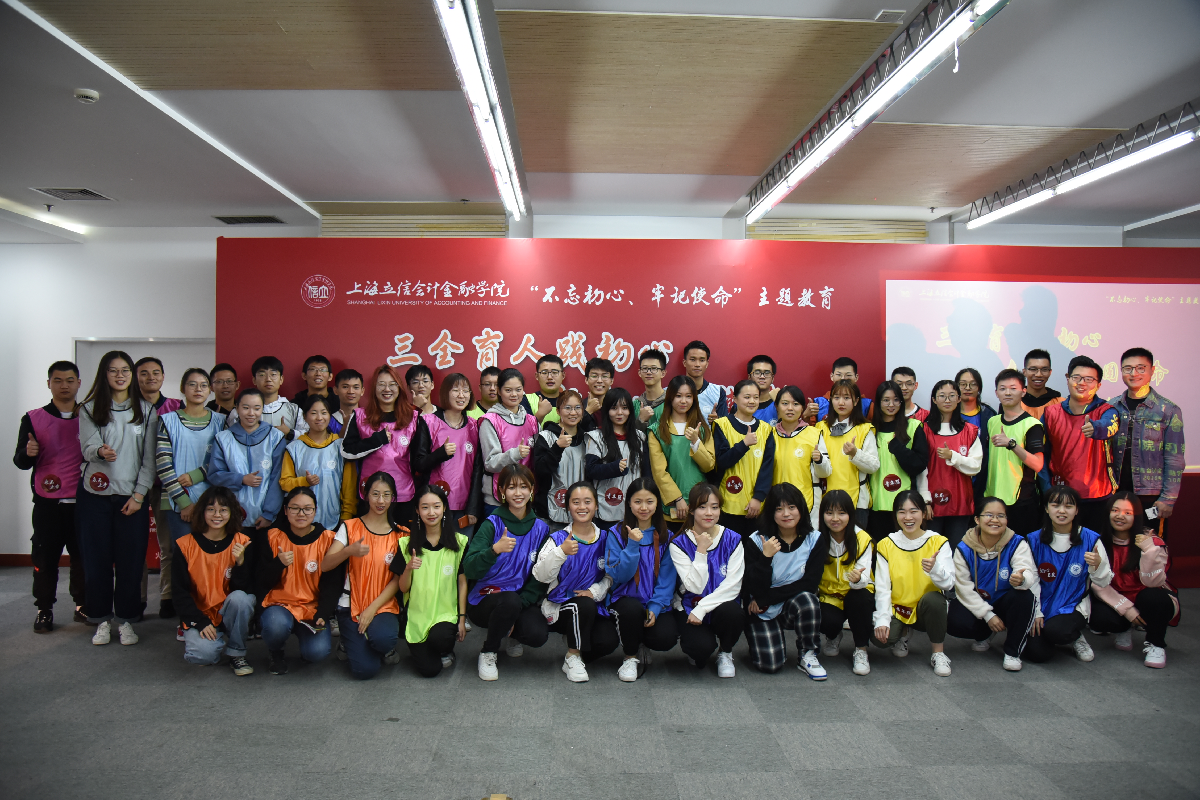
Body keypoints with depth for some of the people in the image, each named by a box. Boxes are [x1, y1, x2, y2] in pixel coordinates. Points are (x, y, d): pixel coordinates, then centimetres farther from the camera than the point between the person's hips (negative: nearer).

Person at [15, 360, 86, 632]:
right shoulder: (33, 419, 4)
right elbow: (20, 461, 1)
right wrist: (28, 453, -21)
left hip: (82, 501, 1)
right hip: (48, 502, -1)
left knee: (83, 555, 5)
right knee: (45, 557, 2)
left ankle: (83, 604, 18)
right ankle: (44, 610, 14)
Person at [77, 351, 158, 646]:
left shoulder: (146, 411, 6)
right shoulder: (90, 409, 6)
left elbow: (150, 457, 3)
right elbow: (87, 447, -6)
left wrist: (139, 495, -5)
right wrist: (101, 451, -30)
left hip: (132, 496, 0)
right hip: (95, 495, 0)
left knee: (131, 560, 0)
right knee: (97, 558, 3)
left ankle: (126, 620, 13)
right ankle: (102, 619, 17)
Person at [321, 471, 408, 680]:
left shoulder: (400, 534, 4)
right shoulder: (350, 527, 1)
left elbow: (398, 579, -1)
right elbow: (325, 565, -10)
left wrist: (373, 608, -12)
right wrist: (350, 551, -30)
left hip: (384, 606, 1)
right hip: (351, 606, -1)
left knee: (383, 638, -33)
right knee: (365, 669, -18)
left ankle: (386, 649, 5)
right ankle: (350, 645, 16)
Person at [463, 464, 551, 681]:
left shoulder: (541, 528, 2)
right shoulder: (492, 524, -8)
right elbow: (470, 570, -18)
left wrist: (522, 603, -12)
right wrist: (495, 550, -35)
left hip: (524, 600, 3)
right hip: (486, 598, -2)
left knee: (538, 634, -27)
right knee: (510, 600, -35)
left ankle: (515, 633, 12)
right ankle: (488, 652, -6)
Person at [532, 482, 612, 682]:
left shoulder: (604, 539, 3)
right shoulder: (558, 539, -6)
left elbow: (612, 575, 7)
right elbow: (541, 576, -18)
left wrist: (596, 591, -12)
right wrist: (561, 552, -33)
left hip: (594, 607, 4)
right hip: (560, 607, -4)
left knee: (608, 642, -19)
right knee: (585, 605, -35)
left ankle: (575, 639, 16)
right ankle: (573, 658, -11)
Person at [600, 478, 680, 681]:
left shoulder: (666, 537, 5)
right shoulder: (616, 533, -2)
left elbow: (667, 579, 1)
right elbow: (618, 576, -10)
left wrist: (655, 608, -13)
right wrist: (633, 545, -21)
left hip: (656, 604, 2)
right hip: (623, 601, -2)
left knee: (666, 638, -26)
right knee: (633, 608, -36)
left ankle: (641, 647, 12)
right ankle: (630, 657, -5)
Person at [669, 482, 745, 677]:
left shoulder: (732, 540, -4)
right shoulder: (679, 544, -9)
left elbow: (733, 585, -12)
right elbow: (695, 587, -16)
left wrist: (702, 608, -21)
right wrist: (701, 551, -21)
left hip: (722, 604, 2)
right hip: (689, 607, -1)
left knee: (733, 613, -34)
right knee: (702, 647, -30)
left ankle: (725, 653, 0)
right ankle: (690, 644, 11)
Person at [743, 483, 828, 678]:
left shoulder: (815, 540, -6)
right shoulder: (756, 541, -12)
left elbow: (810, 583, -15)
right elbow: (756, 590, -16)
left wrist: (766, 599, -18)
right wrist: (766, 557, -31)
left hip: (798, 607, 2)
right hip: (763, 612, -1)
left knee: (807, 599, -32)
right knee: (770, 664, -19)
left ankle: (807, 655, -9)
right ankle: (761, 640, 17)